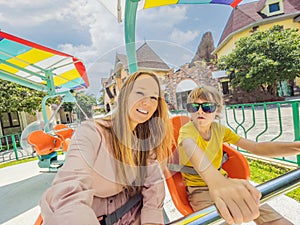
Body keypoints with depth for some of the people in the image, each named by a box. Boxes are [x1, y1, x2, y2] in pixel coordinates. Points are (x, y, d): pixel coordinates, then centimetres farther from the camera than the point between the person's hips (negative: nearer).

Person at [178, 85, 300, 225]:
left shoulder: (219, 129, -3)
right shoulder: (187, 130, -21)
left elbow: (256, 147, -8)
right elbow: (190, 147, -45)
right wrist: (216, 180, -65)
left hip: (222, 182, 5)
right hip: (198, 189, -4)